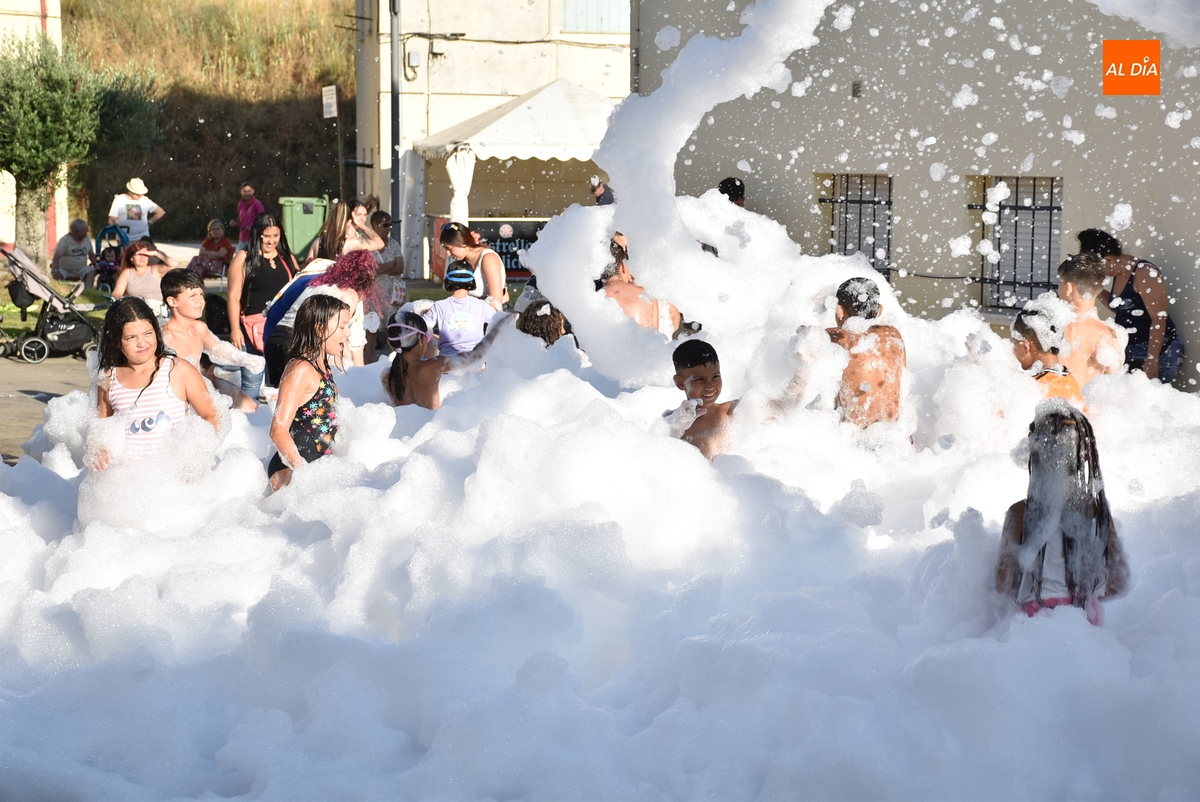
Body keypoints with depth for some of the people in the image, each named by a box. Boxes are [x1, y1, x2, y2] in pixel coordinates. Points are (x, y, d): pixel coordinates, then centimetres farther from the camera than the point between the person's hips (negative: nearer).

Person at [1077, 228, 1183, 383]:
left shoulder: (1145, 273, -16)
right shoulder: (1119, 275, 9)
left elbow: (1159, 319, -19)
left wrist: (1151, 360, -24)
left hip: (1159, 352, -8)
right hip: (1129, 351, 8)